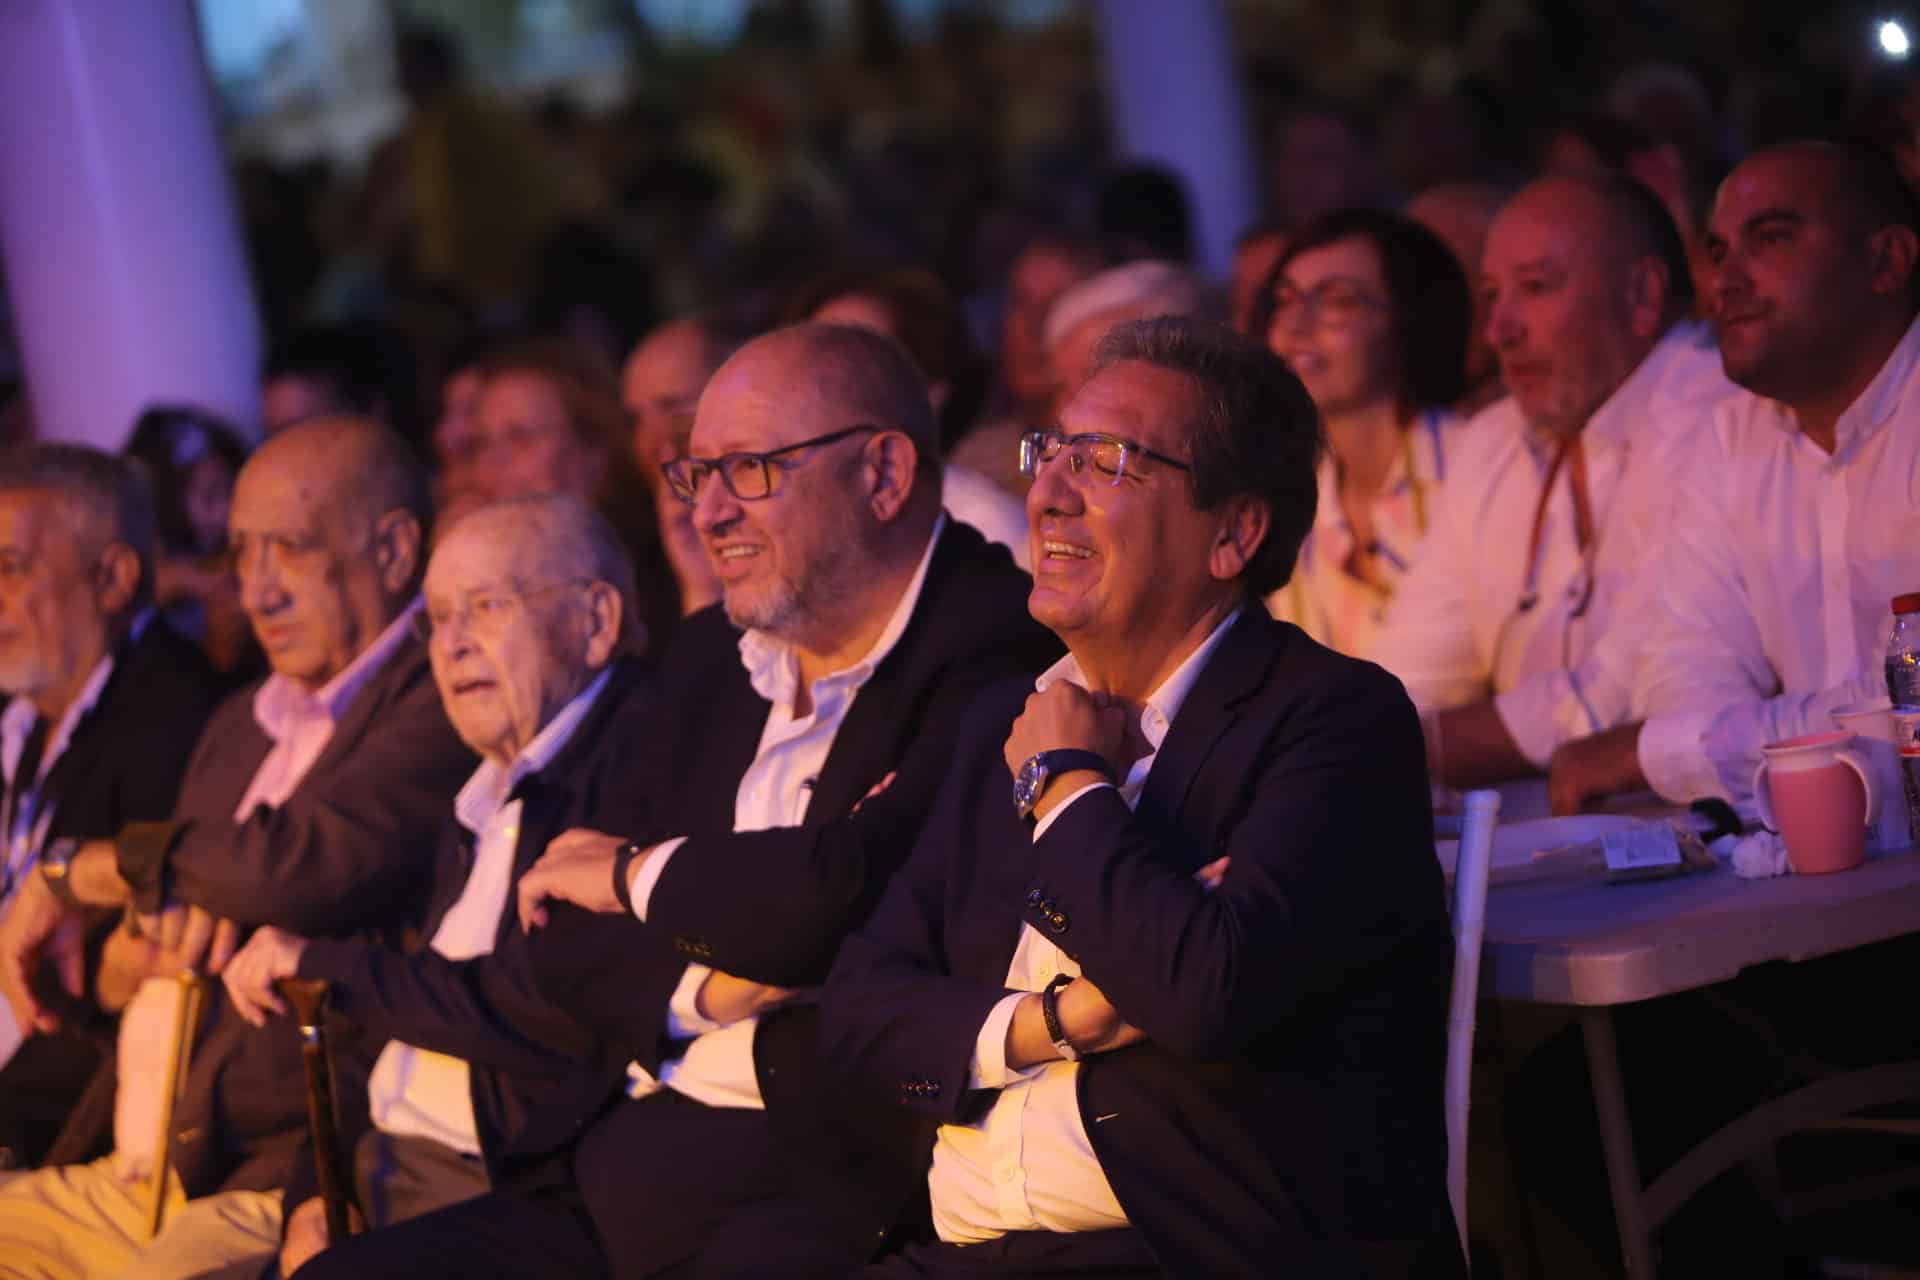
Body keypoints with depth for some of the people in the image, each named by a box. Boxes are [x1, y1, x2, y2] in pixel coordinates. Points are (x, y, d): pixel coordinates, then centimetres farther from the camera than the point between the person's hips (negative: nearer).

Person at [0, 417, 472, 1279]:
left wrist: (80, 873, -6)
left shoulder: (443, 702, -7)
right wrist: (152, 933, -4)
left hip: (281, 1195, -9)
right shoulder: (241, 725, 23)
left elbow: (301, 870, -23)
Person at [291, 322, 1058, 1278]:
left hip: (824, 1192, -8)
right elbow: (564, 946, 16)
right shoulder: (710, 658, 17)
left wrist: (637, 874, -4)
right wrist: (697, 988, -8)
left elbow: (852, 894, -24)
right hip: (623, 1164, 8)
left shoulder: (999, 655, -10)